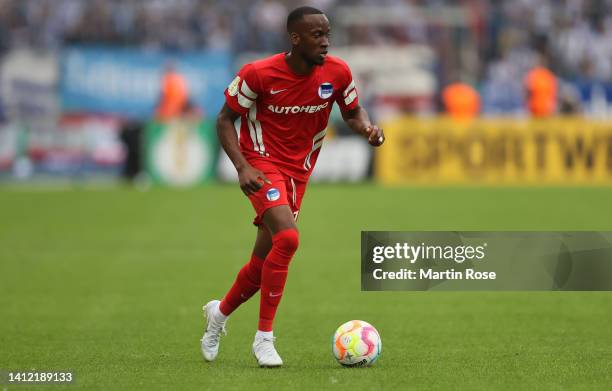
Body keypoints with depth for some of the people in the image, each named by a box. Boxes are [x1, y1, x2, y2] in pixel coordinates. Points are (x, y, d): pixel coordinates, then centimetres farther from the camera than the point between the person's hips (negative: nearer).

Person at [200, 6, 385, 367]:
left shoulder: (338, 73, -8)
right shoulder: (258, 74, -18)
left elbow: (353, 112, 10)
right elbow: (226, 120, -7)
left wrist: (368, 127, -14)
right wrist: (243, 167, -20)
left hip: (298, 172, 5)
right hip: (263, 164, -5)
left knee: (264, 262, 8)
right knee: (287, 239, -27)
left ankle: (220, 313, 38)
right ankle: (264, 338, -16)